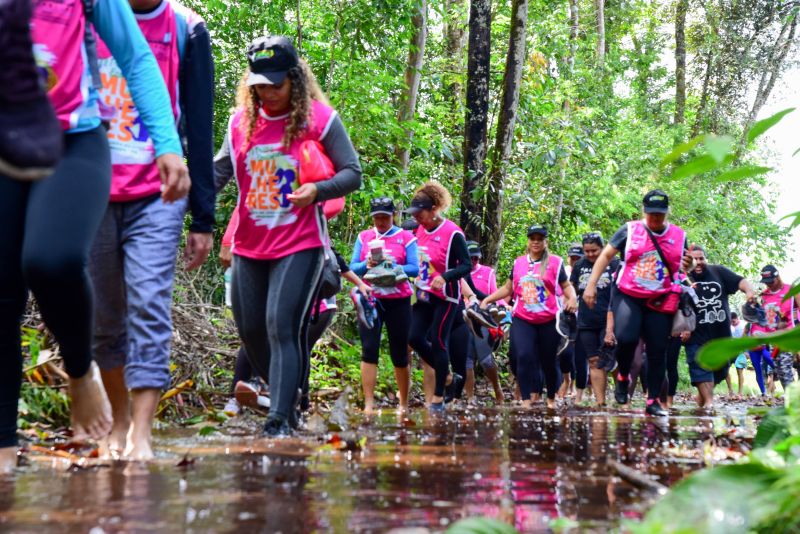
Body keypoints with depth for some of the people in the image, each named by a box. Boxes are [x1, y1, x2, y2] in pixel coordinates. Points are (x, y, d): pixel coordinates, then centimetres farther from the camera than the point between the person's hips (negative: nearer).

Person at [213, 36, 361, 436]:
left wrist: (318, 189, -24)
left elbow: (353, 173, -6)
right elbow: (219, 170, 7)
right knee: (250, 330, 11)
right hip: (249, 248, 6)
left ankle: (280, 421, -10)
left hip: (300, 246, -6)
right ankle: (288, 396, 33)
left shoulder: (319, 118, -6)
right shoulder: (241, 121, 8)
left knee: (282, 328, -14)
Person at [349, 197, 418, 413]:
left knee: (399, 353, 5)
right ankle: (368, 404, -9)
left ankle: (404, 404, 19)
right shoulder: (363, 237, 9)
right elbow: (353, 267, 3)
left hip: (398, 301, -1)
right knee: (369, 350, -9)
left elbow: (414, 268, -6)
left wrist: (392, 267, -21)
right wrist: (367, 264, -17)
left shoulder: (406, 237, 3)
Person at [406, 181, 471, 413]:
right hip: (424, 295, 7)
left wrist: (444, 277, -32)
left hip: (445, 297, -7)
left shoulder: (452, 233, -16)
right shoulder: (420, 230, 4)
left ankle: (438, 398, 5)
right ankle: (445, 374, 24)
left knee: (438, 341, -5)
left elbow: (466, 265, -17)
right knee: (415, 337, 0)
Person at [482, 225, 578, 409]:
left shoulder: (555, 262, 1)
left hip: (549, 321, -1)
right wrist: (487, 299, 10)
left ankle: (551, 399, 29)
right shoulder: (518, 262, 10)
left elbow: (566, 286, 4)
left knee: (549, 361, 8)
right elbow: (508, 288, 18)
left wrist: (572, 298, -17)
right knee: (524, 357, -15)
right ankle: (526, 400, -13)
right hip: (522, 320, 2)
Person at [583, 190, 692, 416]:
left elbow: (683, 267, 18)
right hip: (628, 296, -2)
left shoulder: (679, 236, 8)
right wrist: (591, 284, -5)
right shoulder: (630, 230, 1)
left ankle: (653, 401, 10)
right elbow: (606, 255, 3)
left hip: (659, 302, 2)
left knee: (658, 351, 0)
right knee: (626, 338, -23)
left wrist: (688, 266, -7)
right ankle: (623, 376, 7)